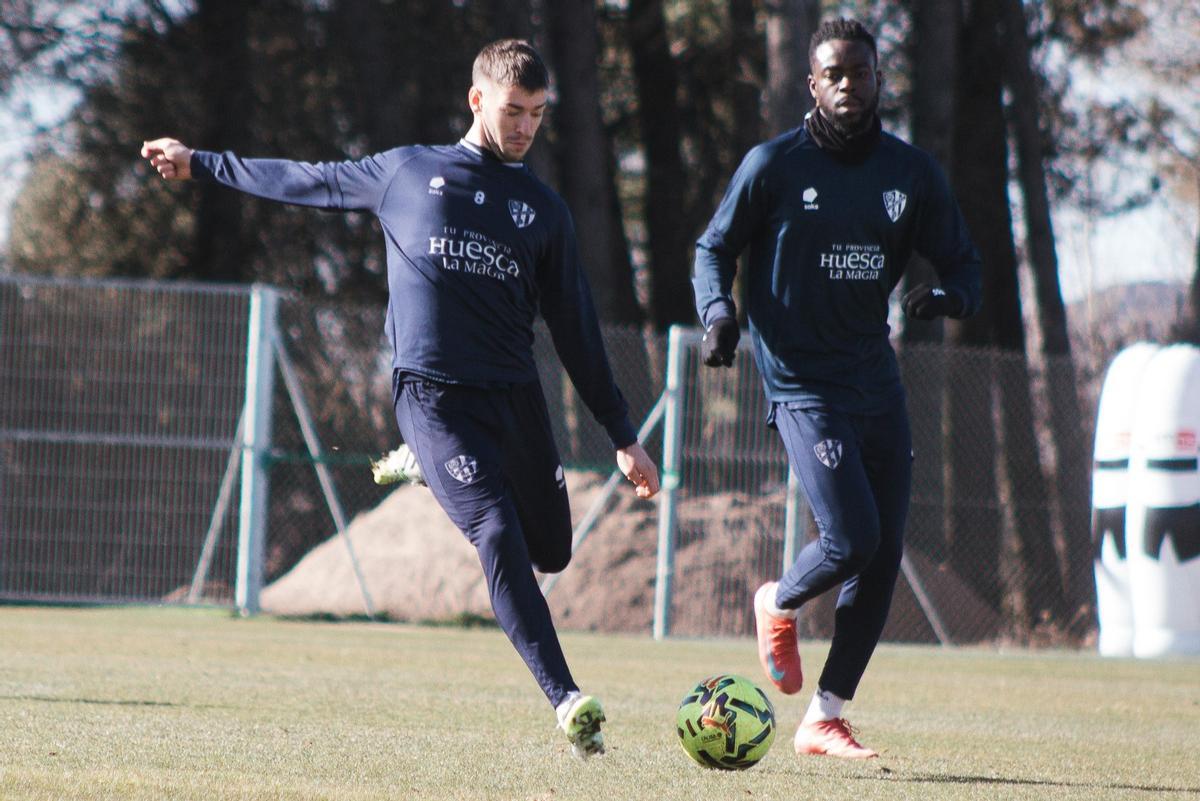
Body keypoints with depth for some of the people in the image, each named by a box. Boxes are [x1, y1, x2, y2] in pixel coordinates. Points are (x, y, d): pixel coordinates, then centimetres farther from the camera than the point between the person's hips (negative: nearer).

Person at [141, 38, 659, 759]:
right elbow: (309, 182, 22)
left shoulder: (545, 209, 13)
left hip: (517, 395, 4)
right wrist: (200, 164, 28)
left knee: (551, 551, 5)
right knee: (499, 538, -20)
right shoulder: (406, 172, 9)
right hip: (432, 394, -4)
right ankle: (566, 700, -24)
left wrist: (624, 435, 12)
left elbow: (576, 330, 15)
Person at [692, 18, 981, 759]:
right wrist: (718, 310, -13)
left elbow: (963, 264, 12)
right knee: (851, 538, -19)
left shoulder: (912, 173, 7)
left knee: (883, 558, 1)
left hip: (878, 383, 5)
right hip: (803, 383, -5)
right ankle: (779, 604, 16)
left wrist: (948, 297, -11)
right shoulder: (774, 165, -3)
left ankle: (824, 719, 11)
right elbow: (716, 247, 7)